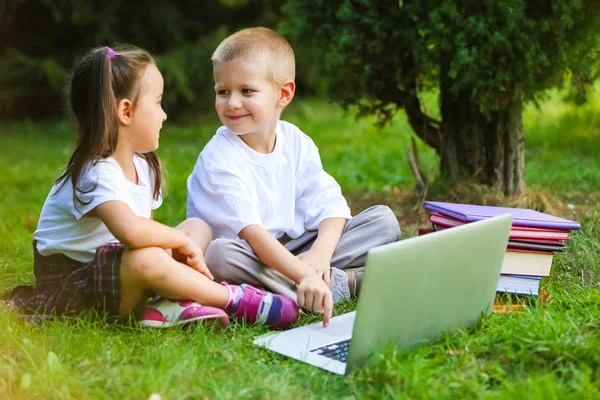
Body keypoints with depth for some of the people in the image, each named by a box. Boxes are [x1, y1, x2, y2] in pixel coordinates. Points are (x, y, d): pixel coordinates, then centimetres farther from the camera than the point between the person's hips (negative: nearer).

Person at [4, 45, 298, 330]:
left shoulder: (144, 166, 5)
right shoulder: (97, 173, -26)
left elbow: (148, 231, 6)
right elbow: (131, 230, -45)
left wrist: (186, 252, -15)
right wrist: (183, 242, -28)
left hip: (112, 267, 10)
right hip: (70, 285, -10)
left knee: (199, 227, 5)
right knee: (145, 258, -39)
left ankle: (166, 305, -22)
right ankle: (238, 300, -19)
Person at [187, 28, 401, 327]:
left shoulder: (297, 143, 1)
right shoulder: (219, 160, -18)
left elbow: (329, 205, -4)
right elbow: (249, 231, -30)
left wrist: (321, 253, -26)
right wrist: (303, 275, -42)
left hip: (293, 250, 5)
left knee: (384, 220, -3)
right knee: (217, 255, -42)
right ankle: (344, 284, -32)